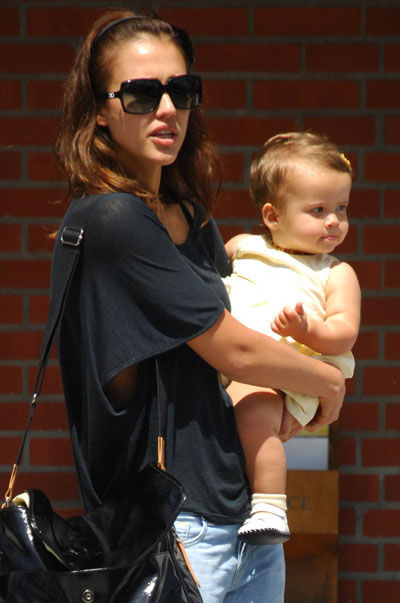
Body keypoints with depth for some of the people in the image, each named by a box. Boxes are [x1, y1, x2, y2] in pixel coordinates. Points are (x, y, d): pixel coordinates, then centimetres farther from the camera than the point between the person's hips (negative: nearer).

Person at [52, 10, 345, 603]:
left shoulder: (191, 216, 11)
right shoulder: (112, 217, -14)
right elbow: (231, 350, -12)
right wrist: (327, 381, 4)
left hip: (248, 519, 8)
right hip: (175, 527, -8)